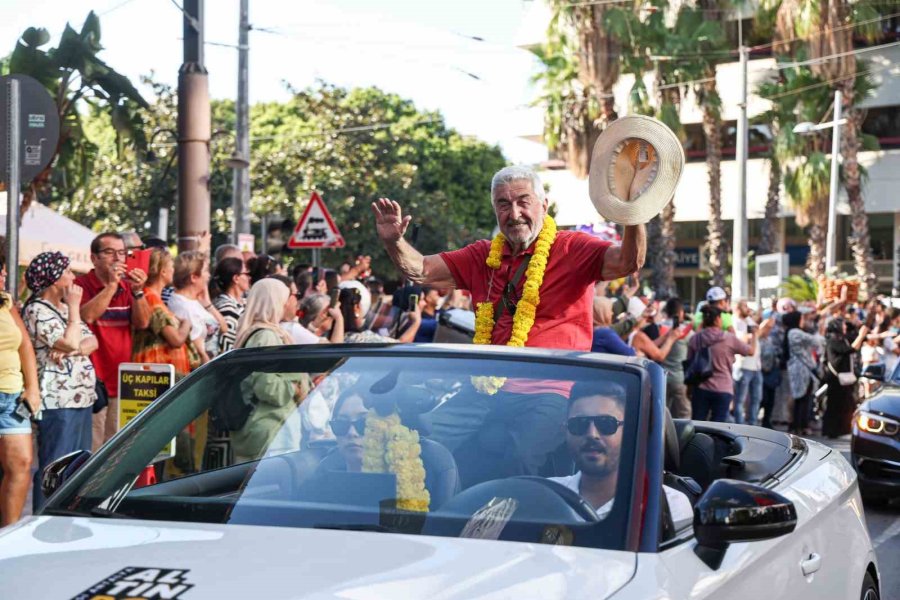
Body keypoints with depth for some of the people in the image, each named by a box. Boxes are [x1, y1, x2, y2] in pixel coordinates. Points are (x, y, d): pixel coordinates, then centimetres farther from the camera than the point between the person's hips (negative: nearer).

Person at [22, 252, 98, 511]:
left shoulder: (65, 308, 19)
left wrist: (73, 350, -11)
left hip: (81, 398, 9)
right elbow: (71, 342, -20)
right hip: (57, 402, -9)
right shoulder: (37, 311, -9)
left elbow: (92, 342, 11)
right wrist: (74, 307, -8)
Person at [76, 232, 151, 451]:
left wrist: (138, 291, -14)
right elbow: (86, 316, -21)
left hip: (122, 382, 5)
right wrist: (112, 285, -21)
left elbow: (142, 323, 1)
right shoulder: (81, 285, -3)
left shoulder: (128, 285, 13)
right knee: (92, 451, -7)